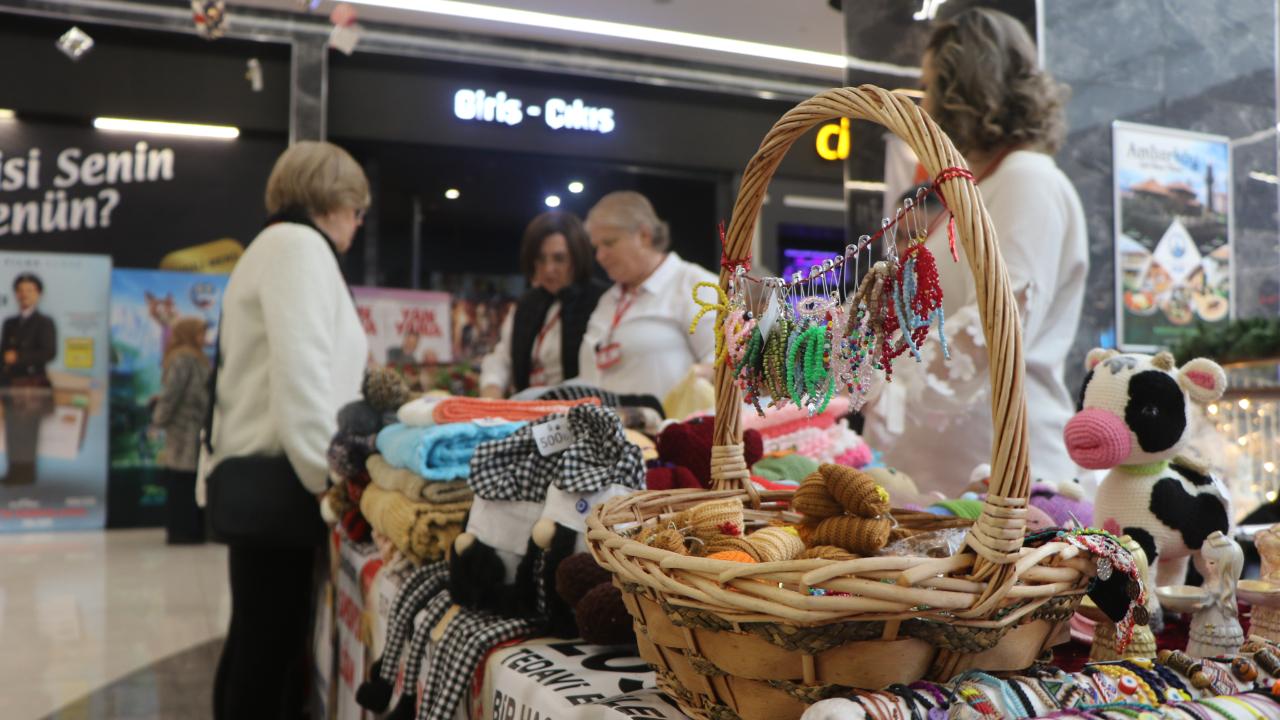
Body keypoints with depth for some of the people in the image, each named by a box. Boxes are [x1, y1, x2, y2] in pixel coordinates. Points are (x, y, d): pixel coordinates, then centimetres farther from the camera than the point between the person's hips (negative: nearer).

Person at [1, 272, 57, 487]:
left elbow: (49, 353, -8)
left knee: (28, 431, -7)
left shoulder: (45, 323, 1)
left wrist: (18, 357, -11)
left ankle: (26, 471, -3)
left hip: (34, 385, -6)